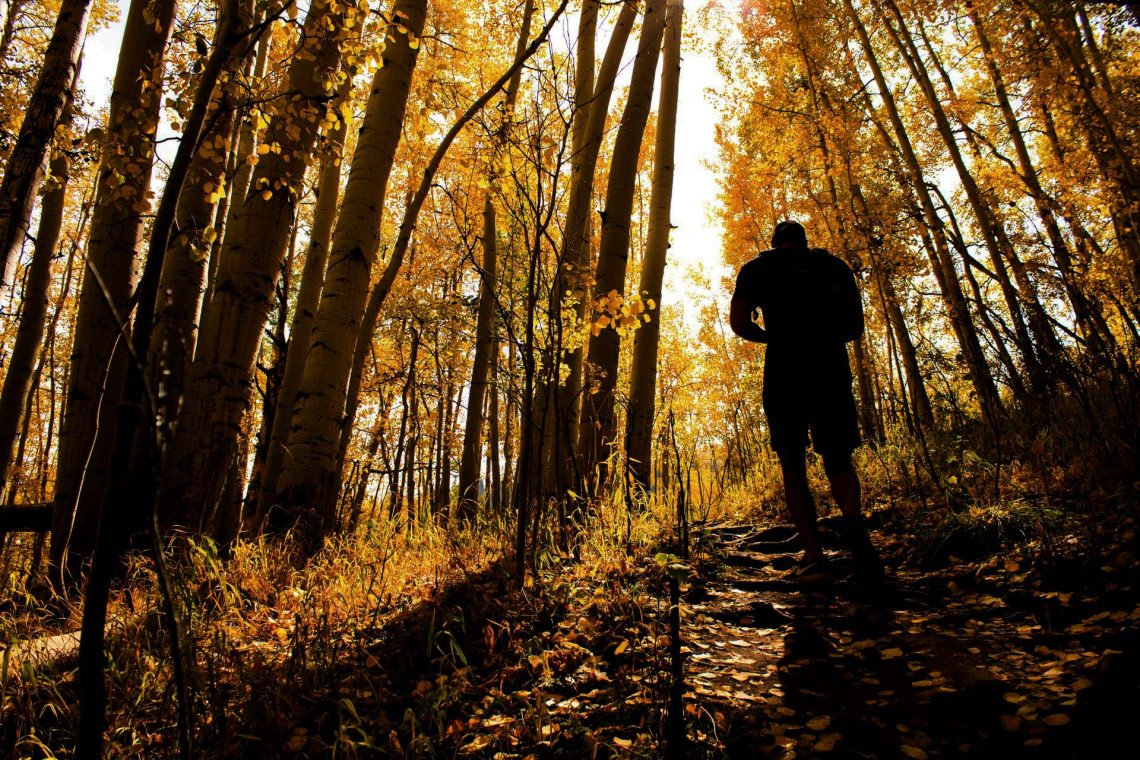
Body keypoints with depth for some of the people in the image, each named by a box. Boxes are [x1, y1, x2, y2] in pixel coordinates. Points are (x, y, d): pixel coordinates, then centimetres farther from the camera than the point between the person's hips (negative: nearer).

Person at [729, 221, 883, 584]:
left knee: (793, 467, 4)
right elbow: (855, 326, 14)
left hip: (783, 370, -1)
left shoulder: (756, 267, 14)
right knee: (838, 460, 9)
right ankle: (853, 517, -23)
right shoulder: (832, 263, 19)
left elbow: (739, 323, 2)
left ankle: (814, 557, -6)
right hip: (831, 367, 2)